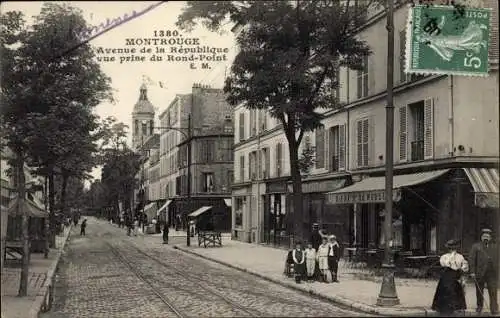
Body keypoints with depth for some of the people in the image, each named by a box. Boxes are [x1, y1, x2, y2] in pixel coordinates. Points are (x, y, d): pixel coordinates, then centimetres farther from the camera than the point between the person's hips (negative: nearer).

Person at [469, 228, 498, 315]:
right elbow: (471, 259, -1)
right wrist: (472, 272, -9)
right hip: (479, 274, -1)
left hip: (492, 273, 1)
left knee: (493, 291, -7)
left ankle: (494, 309, -6)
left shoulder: (494, 247, 15)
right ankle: (479, 306, 26)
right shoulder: (476, 246, 5)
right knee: (479, 291, 10)